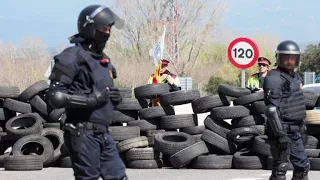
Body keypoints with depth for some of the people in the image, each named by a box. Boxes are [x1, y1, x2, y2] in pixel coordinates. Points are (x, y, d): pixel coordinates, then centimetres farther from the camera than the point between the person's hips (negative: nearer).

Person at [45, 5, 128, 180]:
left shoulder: (104, 59, 17)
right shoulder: (73, 56, -11)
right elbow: (55, 97, -19)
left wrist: (115, 97, 5)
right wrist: (94, 98, -21)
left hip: (103, 134, 9)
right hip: (83, 134, -9)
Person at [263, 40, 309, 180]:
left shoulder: (295, 77, 14)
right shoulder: (274, 78, -14)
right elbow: (272, 109, -22)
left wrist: (302, 124, 24)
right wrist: (281, 134, -26)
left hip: (295, 132, 9)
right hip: (282, 130, -9)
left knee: (303, 166, 14)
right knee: (280, 168, -7)